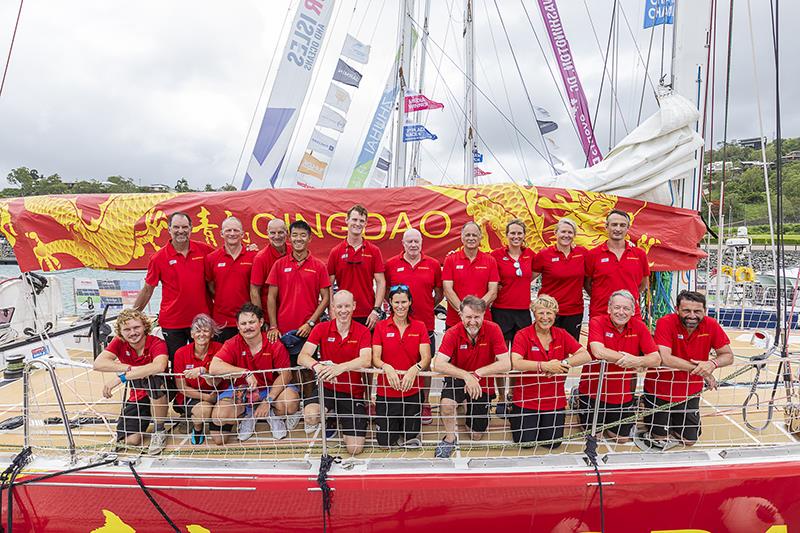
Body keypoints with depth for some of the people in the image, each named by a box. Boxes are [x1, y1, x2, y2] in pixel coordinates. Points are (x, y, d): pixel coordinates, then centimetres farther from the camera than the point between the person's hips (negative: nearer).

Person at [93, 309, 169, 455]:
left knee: (154, 379, -39)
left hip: (159, 393, -3)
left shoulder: (157, 343, -21)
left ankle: (159, 431, -18)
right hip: (137, 395, 4)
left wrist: (122, 377, -44)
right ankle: (143, 420, 23)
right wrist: (131, 368, -33)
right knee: (131, 440, -14)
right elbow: (98, 363, -24)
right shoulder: (119, 343, -8)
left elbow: (159, 366, -43)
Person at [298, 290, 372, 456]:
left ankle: (342, 421, 26)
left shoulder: (362, 331, -6)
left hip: (353, 392, -1)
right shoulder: (321, 329, -3)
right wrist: (317, 366, -36)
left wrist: (340, 367, -41)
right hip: (327, 387, 1)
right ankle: (331, 419, 7)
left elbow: (365, 360, -22)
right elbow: (302, 357, -13)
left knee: (355, 449, -9)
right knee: (311, 415, -32)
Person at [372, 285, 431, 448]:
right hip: (386, 390, 0)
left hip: (412, 390, 1)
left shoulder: (420, 327, -1)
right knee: (385, 441, 4)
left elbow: (426, 358, -10)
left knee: (411, 439, 7)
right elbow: (375, 358, -9)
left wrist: (415, 369, -31)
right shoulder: (381, 327, -3)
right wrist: (386, 367, -30)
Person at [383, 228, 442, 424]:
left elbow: (439, 294, 12)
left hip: (425, 323, 1)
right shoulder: (391, 264, 3)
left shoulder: (433, 265, 5)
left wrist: (426, 307, 2)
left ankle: (424, 404, 21)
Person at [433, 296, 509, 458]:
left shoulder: (493, 330, -19)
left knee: (477, 436, 10)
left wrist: (476, 374, -30)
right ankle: (450, 439, -4)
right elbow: (438, 364, -30)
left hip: (483, 385, 1)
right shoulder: (452, 333, -19)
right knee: (446, 403, -34)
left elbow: (506, 364, -25)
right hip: (458, 379, -1)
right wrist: (466, 375, -41)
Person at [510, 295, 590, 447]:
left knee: (553, 443, 2)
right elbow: (515, 363, -26)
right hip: (527, 400, -3)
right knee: (525, 443, -3)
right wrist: (545, 366, -32)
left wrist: (563, 363, -25)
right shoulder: (523, 335, -11)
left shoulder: (561, 335, 0)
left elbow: (586, 356, -9)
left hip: (554, 400, 3)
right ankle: (516, 417, 27)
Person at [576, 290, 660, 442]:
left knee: (622, 438, 14)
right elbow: (598, 352, -32)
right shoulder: (597, 322, -16)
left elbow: (656, 359, -11)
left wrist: (638, 360, -32)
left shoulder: (639, 327, -6)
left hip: (623, 395, 3)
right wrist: (628, 358, -25)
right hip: (593, 391, -3)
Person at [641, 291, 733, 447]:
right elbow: (665, 359, -34)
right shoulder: (665, 323, -25)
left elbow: (728, 356, -7)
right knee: (660, 440, 7)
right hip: (660, 389, -4)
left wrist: (712, 363, -29)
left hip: (690, 392, 4)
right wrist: (699, 369, -29)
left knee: (689, 440, 13)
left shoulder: (711, 325, -12)